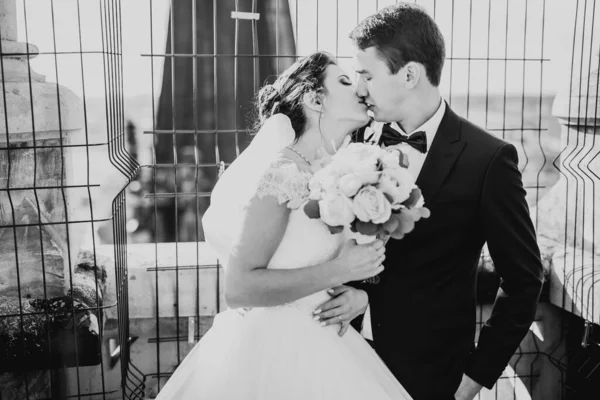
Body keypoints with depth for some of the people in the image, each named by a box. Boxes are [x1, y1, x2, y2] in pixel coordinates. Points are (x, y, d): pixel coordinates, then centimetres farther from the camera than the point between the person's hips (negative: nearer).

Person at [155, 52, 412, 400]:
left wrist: (358, 288, -3)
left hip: (312, 346, 8)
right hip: (272, 348, -8)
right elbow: (240, 287, -22)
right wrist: (340, 269, -21)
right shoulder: (282, 170, -19)